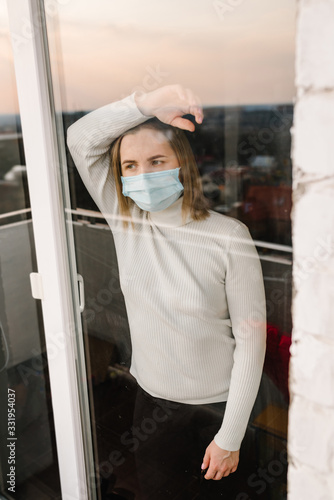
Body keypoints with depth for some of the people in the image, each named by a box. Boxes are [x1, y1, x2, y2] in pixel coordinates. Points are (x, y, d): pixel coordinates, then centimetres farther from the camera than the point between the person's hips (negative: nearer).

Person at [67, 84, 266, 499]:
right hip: (152, 394, 3)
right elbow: (80, 139, -11)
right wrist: (146, 103, -27)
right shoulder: (124, 221, -8)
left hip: (218, 402, -3)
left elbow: (251, 337, -16)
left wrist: (230, 436, -13)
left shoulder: (229, 237, -20)